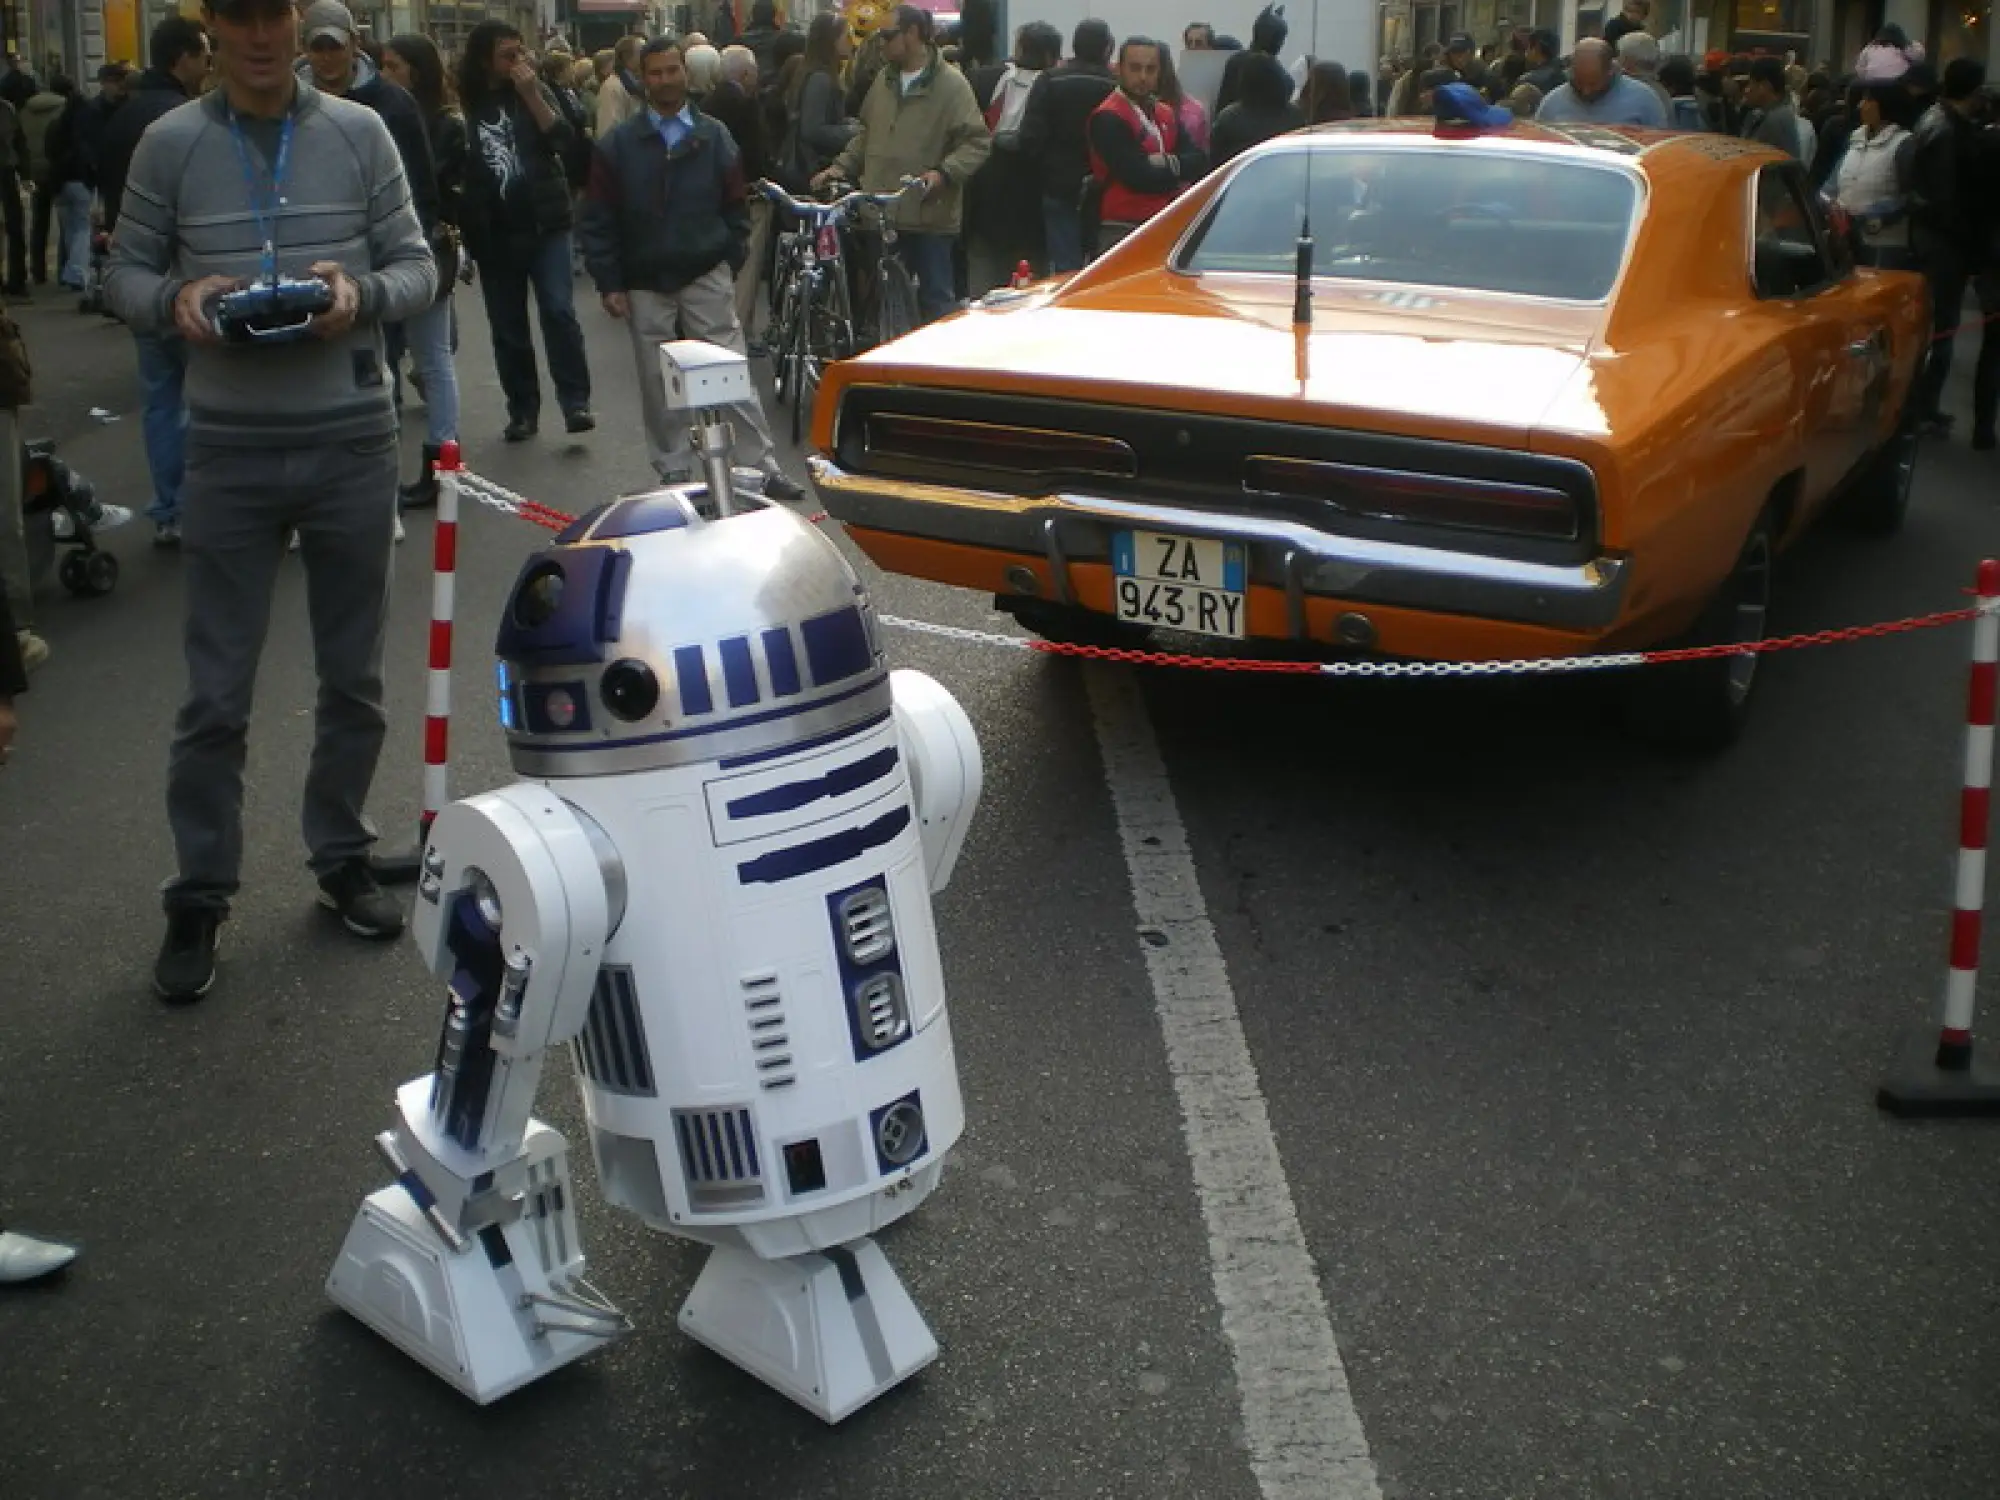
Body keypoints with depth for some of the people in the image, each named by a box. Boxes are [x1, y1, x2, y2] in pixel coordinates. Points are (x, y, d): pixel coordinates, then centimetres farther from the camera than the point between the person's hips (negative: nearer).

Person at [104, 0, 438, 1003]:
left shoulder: (359, 133, 2)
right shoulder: (170, 145, 1)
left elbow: (417, 266, 4)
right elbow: (126, 274, 7)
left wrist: (362, 294, -17)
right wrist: (174, 300, -15)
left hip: (353, 441, 1)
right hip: (230, 451, -1)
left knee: (353, 678, 12)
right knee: (215, 695, 3)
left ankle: (341, 860, 30)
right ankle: (198, 899, 16)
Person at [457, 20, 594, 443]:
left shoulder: (537, 91, 6)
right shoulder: (464, 106, 3)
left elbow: (564, 140, -8)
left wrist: (531, 95, -16)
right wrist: (463, 228, -5)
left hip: (544, 223, -1)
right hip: (495, 233, 1)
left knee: (559, 311, -13)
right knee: (507, 328, 5)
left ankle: (576, 402, -9)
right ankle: (522, 411, 14)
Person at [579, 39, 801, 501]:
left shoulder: (715, 138, 5)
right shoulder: (616, 146, 3)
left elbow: (734, 207, 8)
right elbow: (598, 221, 1)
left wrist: (731, 262, 0)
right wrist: (609, 282, -5)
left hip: (706, 276, -1)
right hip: (645, 283, 1)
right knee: (658, 386, 6)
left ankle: (764, 469, -1)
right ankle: (674, 475, 16)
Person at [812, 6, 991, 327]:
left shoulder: (950, 84, -6)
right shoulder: (885, 80, 14)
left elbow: (977, 142, -10)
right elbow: (867, 134, 25)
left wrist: (943, 172, -22)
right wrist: (843, 165, 13)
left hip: (930, 216, -6)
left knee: (934, 300, 3)